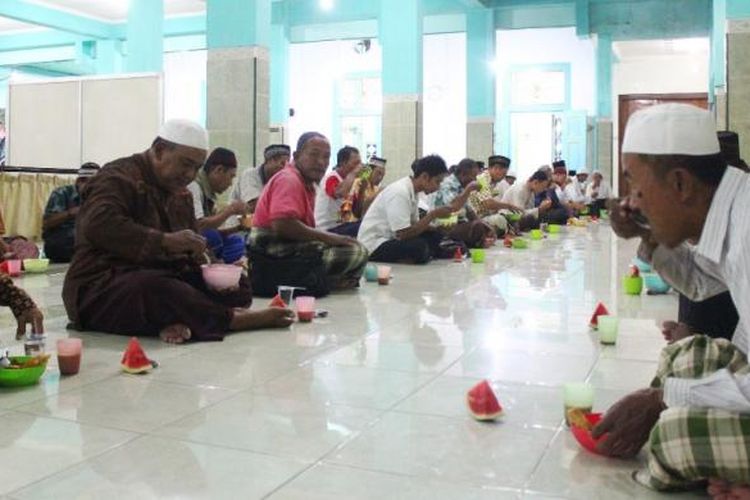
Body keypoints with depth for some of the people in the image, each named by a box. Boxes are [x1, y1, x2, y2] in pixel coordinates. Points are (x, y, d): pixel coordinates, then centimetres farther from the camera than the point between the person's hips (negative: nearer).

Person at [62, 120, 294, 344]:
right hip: (104, 288, -8)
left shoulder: (181, 194, 17)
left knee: (237, 285, -7)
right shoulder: (119, 177, -10)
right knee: (155, 288, -40)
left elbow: (194, 251, 17)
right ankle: (233, 318, -22)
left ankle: (179, 320, -32)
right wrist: (166, 240, -32)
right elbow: (98, 225, -29)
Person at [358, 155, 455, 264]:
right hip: (374, 246, -9)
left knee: (435, 235, -2)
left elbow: (413, 225, 9)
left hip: (391, 239, 9)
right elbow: (403, 234, -25)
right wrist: (433, 214, -18)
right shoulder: (399, 192, -21)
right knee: (420, 246, -30)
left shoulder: (412, 191, 5)